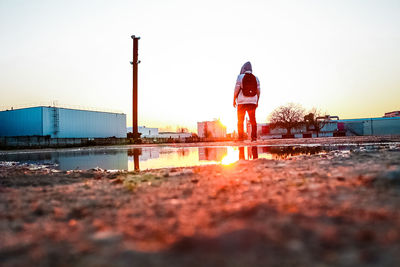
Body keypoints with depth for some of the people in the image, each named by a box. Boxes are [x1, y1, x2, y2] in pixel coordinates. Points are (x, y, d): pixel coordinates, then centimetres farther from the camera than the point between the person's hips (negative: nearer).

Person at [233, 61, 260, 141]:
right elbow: (258, 91, 7)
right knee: (253, 120, 7)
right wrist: (257, 101, 15)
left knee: (240, 121, 4)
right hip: (252, 102, 3)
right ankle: (254, 137, 3)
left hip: (242, 102, -3)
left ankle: (241, 137, 1)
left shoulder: (240, 77, -4)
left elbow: (236, 89, -8)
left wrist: (234, 100, 1)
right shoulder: (255, 78, 7)